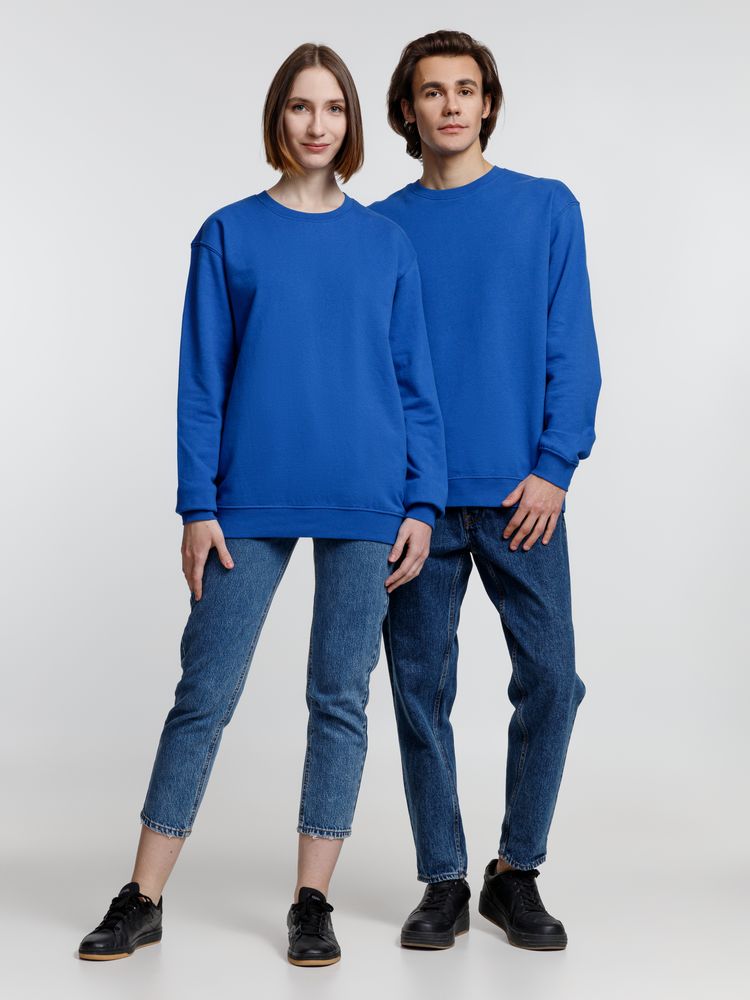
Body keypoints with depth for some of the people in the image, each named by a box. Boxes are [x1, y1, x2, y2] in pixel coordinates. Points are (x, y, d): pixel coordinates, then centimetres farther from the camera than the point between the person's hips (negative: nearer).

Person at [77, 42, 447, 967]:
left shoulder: (386, 243, 9)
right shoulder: (230, 236, 5)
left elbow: (415, 381, 8)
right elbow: (202, 381, 3)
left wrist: (421, 504, 0)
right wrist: (198, 507, -4)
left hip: (366, 506, 1)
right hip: (252, 502, -1)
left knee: (340, 697, 5)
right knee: (204, 693, 2)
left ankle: (312, 905, 15)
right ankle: (143, 899, 12)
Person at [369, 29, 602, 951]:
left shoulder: (548, 209, 5)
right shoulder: (379, 229, 8)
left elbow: (572, 352, 0)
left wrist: (553, 468, -9)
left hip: (520, 493, -1)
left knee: (550, 678, -2)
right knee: (421, 689, 5)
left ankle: (517, 872, 16)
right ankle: (443, 882, 19)